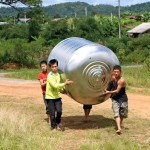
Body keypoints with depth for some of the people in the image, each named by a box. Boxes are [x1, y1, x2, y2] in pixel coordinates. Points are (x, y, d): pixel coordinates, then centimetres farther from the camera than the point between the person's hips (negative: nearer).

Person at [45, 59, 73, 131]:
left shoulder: (58, 75, 7)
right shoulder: (50, 75, -15)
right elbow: (55, 85, -25)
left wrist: (63, 87, 0)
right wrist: (65, 83, -23)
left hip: (57, 96, 5)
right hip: (50, 97, -5)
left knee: (59, 111, -11)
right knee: (52, 114, -1)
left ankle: (58, 123, 15)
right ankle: (53, 127, 16)